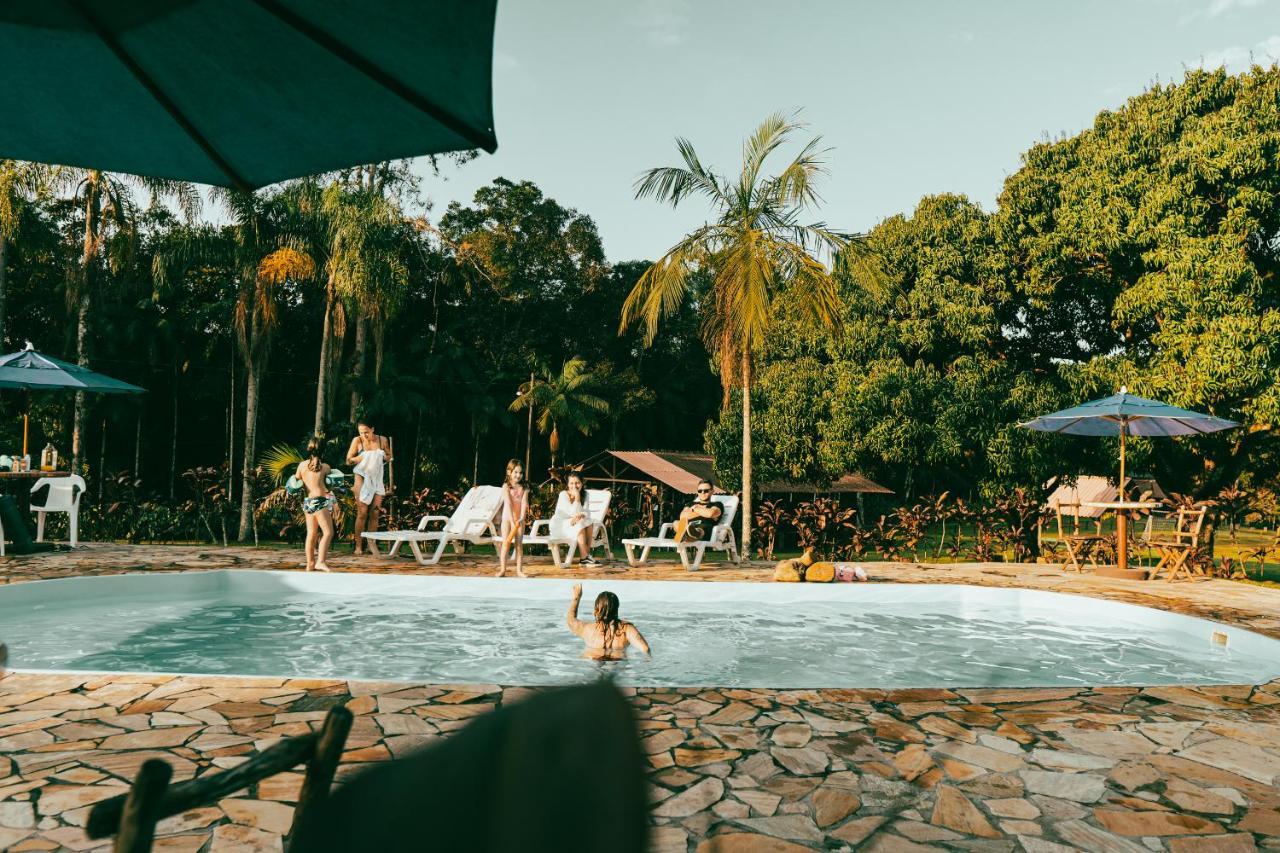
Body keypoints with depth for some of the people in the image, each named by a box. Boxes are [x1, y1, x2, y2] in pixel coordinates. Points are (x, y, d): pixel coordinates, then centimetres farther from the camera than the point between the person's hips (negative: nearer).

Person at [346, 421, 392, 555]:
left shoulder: (382, 440, -1)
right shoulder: (357, 441, -7)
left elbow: (388, 457, 12)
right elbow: (348, 460, -2)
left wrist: (383, 457, -11)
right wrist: (359, 458, -22)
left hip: (377, 478, 3)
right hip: (362, 478, -3)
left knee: (375, 513, 2)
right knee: (362, 513, -6)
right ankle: (358, 546, -1)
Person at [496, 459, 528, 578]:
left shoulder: (524, 488, 3)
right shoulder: (506, 486, -6)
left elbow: (524, 503, -7)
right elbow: (508, 503, -15)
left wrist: (521, 518, -22)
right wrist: (512, 520, -23)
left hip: (519, 519, 3)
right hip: (507, 518, -3)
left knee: (519, 544, 3)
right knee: (506, 543, -3)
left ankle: (519, 570, 5)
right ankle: (502, 569, 1)